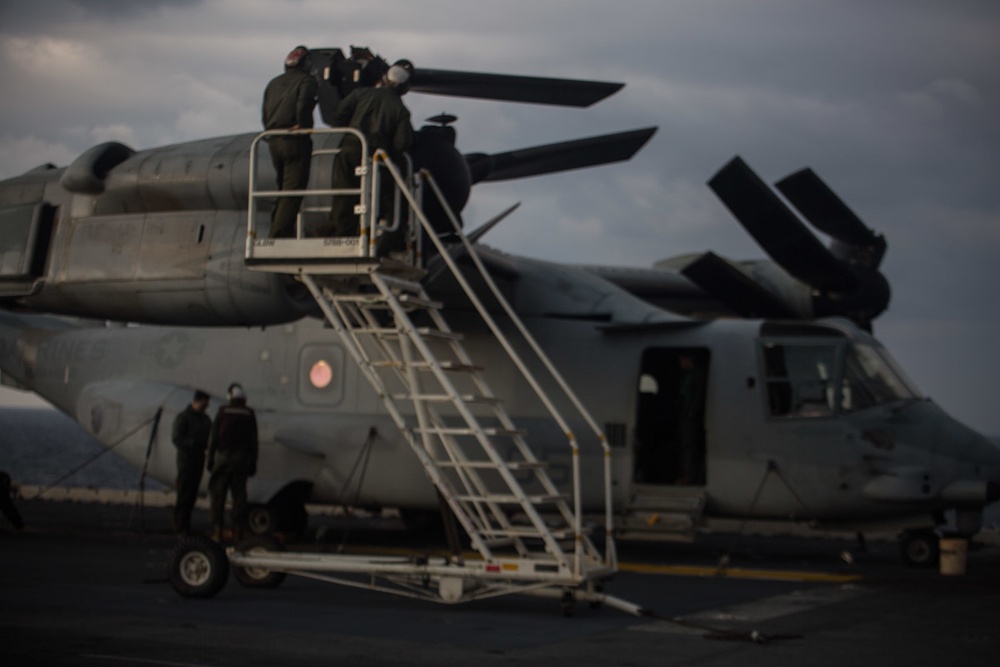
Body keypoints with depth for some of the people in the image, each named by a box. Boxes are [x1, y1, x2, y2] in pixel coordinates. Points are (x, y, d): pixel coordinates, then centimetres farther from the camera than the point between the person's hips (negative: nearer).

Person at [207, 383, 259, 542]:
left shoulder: (223, 412, 1)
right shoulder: (249, 414, 5)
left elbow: (214, 438, -2)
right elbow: (254, 441, 5)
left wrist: (210, 459, 2)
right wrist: (253, 464, 10)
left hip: (223, 457, -2)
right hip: (242, 457, 2)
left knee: (218, 493, 1)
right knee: (239, 494, 3)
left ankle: (217, 530, -5)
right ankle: (238, 530, 0)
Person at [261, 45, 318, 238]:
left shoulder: (274, 83, 18)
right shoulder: (306, 80, -1)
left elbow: (264, 113, 13)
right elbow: (304, 101, -20)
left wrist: (271, 131, 14)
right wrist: (302, 124, -10)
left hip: (273, 140, 7)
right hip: (295, 140, -7)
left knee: (283, 188, 18)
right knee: (293, 189, -7)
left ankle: (277, 231, 16)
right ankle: (280, 234, -16)